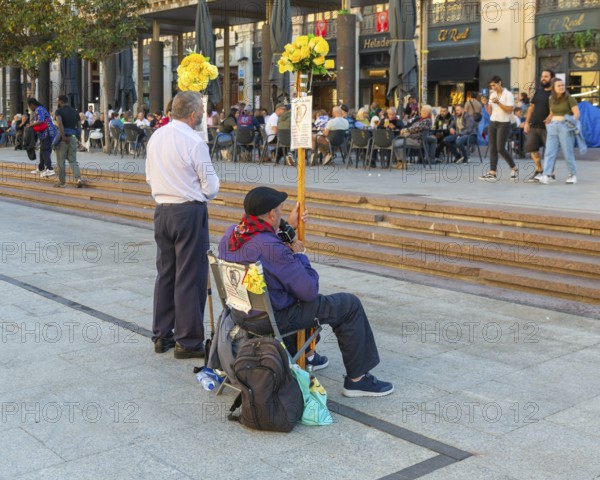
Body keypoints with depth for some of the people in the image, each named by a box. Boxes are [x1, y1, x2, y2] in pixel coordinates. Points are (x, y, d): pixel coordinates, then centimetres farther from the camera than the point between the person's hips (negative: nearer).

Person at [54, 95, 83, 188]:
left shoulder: (59, 111, -6)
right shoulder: (75, 112, 12)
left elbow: (59, 123, -23)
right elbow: (79, 127, 11)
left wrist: (63, 136, -21)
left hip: (63, 138, -5)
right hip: (73, 137, 5)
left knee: (61, 161, 6)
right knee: (73, 160, 8)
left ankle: (61, 182, 11)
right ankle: (78, 179, -12)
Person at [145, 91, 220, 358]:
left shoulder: (156, 137, 6)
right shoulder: (195, 142, -15)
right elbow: (211, 188, -10)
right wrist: (207, 192, 11)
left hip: (162, 209, 7)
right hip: (189, 213, -7)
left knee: (165, 273, 15)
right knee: (190, 276, 0)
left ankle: (161, 336, 24)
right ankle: (187, 342, 6)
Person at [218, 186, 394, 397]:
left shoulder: (230, 234, -5)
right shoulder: (272, 248, -31)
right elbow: (310, 290, -21)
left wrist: (288, 227, 18)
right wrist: (299, 255, -6)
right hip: (274, 319, -9)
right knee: (350, 305, 1)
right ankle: (357, 379, 11)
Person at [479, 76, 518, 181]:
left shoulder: (508, 95, -6)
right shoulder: (492, 95, 11)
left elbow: (509, 110, -14)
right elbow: (490, 112, 12)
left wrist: (498, 102, -21)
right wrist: (485, 104, -6)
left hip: (504, 124, -6)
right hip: (492, 123, 6)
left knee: (500, 149, -10)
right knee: (492, 149, -1)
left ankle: (514, 168, 10)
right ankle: (492, 173, -5)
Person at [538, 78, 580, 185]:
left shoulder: (569, 98, -4)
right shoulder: (551, 99, 12)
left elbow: (576, 113, -8)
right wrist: (548, 121, 14)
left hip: (565, 127, -4)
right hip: (553, 127, 4)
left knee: (568, 152, -1)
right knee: (549, 152, -7)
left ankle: (573, 175, 14)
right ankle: (546, 175, -14)